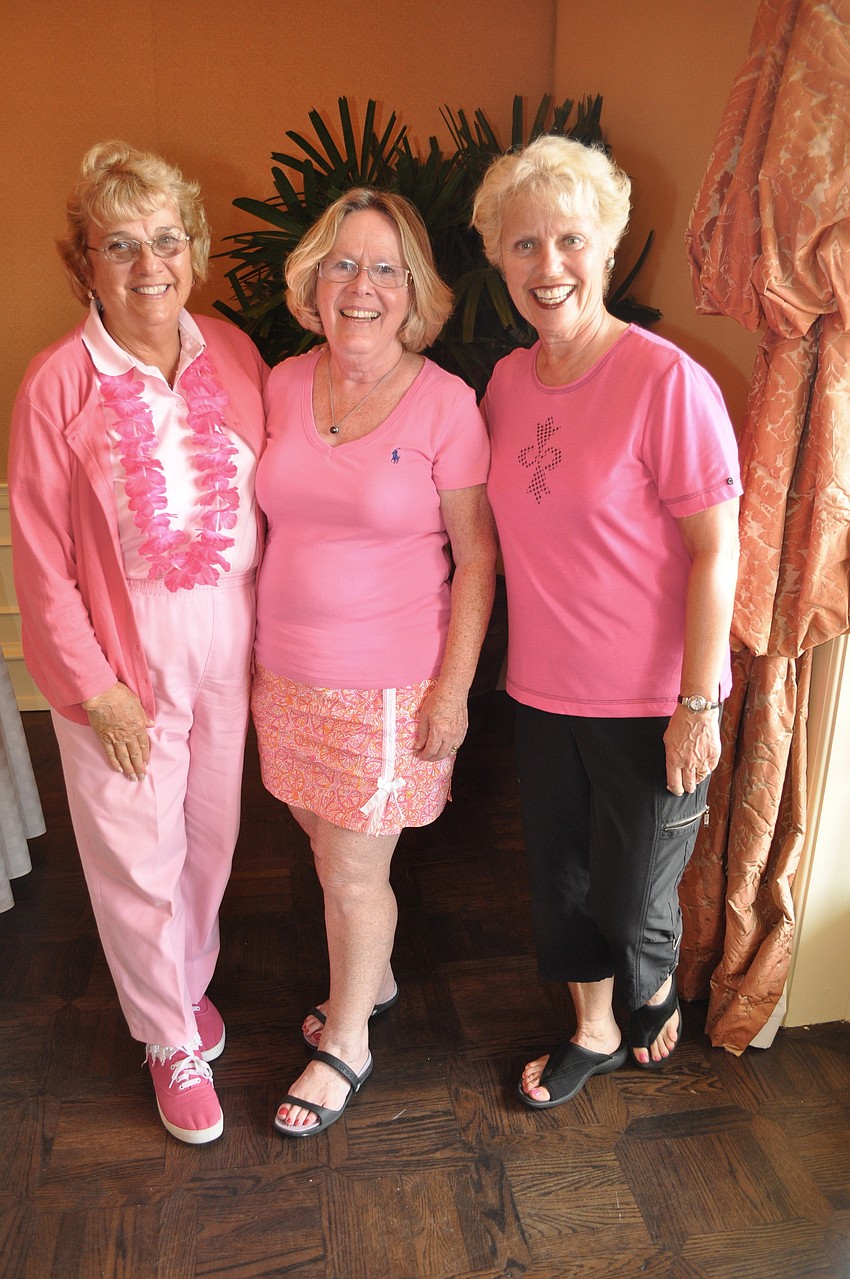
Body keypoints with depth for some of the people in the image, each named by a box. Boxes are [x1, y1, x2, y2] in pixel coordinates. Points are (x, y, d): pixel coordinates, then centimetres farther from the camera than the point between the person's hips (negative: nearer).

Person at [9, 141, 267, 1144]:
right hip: (122, 657, -3)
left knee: (211, 837, 19)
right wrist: (96, 691, -10)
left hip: (226, 648, 4)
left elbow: (269, 501, 5)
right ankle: (172, 1039, 35)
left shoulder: (233, 356, -1)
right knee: (139, 860, 11)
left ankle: (189, 981, 48)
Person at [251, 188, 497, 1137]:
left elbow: (477, 557, -9)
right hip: (289, 673, 5)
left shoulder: (446, 404, -12)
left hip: (391, 685, -5)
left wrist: (454, 686, -12)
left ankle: (345, 1044, 33)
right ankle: (373, 978, 48)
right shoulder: (282, 386, 2)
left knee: (352, 872, 7)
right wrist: (252, 649, 11)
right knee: (326, 844, 19)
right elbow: (265, 527, 10)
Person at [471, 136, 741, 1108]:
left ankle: (655, 989, 47)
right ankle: (595, 1030, 45)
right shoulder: (508, 381, 2)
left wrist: (698, 705, -14)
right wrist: (509, 660, 11)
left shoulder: (666, 381, -17)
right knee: (561, 879, 19)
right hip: (543, 690, 6)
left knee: (631, 899, 11)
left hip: (650, 701, -5)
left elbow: (715, 552, -15)